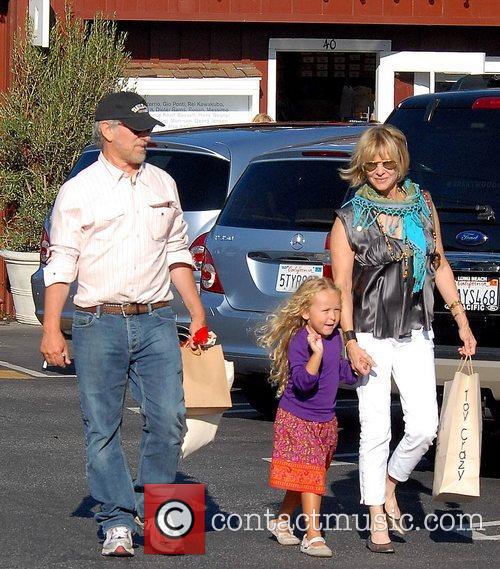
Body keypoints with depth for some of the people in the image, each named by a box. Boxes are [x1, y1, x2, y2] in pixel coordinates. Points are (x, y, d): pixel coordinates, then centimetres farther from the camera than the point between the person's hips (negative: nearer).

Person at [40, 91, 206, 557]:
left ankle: (153, 510, 13)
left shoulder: (161, 185, 14)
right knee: (103, 428, -1)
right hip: (99, 323, -3)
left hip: (155, 322, 3)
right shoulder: (79, 190, 1)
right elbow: (61, 262, 0)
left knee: (168, 419, -4)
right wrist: (51, 328, -6)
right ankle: (117, 523, 4)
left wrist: (196, 311, 16)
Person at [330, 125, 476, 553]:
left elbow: (439, 265, 16)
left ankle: (389, 489, 23)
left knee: (424, 428, -4)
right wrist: (350, 342, -12)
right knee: (376, 431, -3)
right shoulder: (350, 218, -2)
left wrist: (461, 320, 11)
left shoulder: (423, 205, 8)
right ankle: (378, 522, 8)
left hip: (415, 333, 3)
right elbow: (342, 287, -4)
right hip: (371, 335, -3)